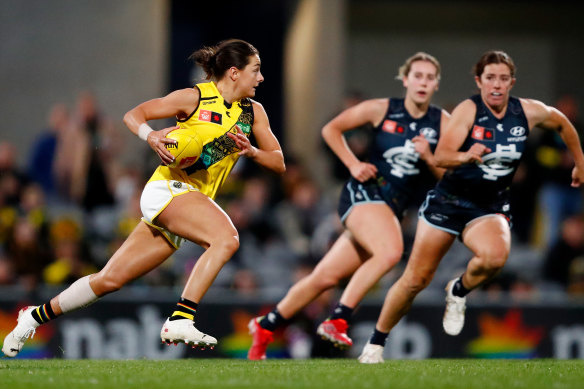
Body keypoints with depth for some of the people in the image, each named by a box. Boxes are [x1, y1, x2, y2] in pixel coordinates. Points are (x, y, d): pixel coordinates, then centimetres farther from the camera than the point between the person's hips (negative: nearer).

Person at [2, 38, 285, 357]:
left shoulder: (253, 112, 11)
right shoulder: (195, 97, -5)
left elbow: (279, 163, 11)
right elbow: (133, 115, 2)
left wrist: (250, 151, -9)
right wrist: (151, 136, -20)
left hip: (194, 201, 6)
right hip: (167, 189, -6)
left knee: (111, 278, 7)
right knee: (227, 237, -31)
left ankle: (38, 315, 21)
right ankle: (179, 322, -35)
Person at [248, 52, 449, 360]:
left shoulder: (442, 122, 4)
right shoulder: (381, 109, -2)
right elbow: (331, 129, 9)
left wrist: (428, 158, -16)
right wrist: (352, 164, -3)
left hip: (393, 210, 4)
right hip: (364, 193, -4)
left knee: (326, 277, 4)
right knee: (390, 252, -33)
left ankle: (266, 327, 19)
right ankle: (336, 320, -25)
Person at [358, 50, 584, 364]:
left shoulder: (530, 112, -5)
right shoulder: (469, 110, -15)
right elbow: (441, 156, -25)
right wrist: (465, 156, -46)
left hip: (490, 208, 2)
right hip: (448, 201, -2)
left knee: (495, 255, -33)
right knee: (416, 279, -1)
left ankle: (458, 292, 0)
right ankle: (375, 343, 18)